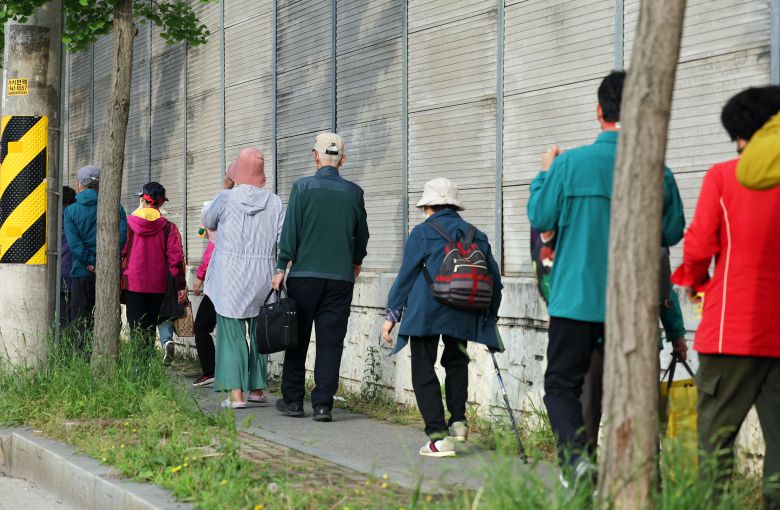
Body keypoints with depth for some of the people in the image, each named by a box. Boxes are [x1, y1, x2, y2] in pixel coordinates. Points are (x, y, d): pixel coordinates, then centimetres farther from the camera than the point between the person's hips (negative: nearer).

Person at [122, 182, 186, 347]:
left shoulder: (128, 223, -4)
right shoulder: (168, 227, -3)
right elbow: (176, 258, -5)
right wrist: (181, 285, -1)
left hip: (133, 284, -1)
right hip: (158, 286, 1)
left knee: (136, 327, 1)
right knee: (150, 325, 12)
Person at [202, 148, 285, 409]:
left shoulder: (226, 198, -6)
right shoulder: (275, 202, -3)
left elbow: (207, 221, 13)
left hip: (231, 278, -2)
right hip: (263, 278, 2)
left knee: (232, 333, 2)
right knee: (259, 333, 15)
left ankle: (236, 393, -3)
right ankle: (257, 389, 24)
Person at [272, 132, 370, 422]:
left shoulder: (302, 188, -4)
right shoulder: (354, 192, 3)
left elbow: (290, 231, -5)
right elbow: (361, 233, 15)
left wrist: (281, 268, 2)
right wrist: (356, 262, 33)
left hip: (305, 274, -1)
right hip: (341, 278, 1)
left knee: (297, 339, 9)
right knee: (331, 341, 3)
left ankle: (292, 400, 14)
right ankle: (322, 403, -1)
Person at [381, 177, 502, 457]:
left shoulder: (422, 233, 0)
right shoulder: (477, 236, 11)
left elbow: (406, 275, -1)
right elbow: (494, 279, 14)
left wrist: (392, 314, 4)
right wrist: (490, 317, 24)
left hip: (425, 313, -4)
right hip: (463, 315, 4)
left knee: (424, 371, 2)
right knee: (456, 362, 27)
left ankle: (439, 436, -5)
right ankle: (458, 421, 21)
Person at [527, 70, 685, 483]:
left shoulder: (570, 163, -9)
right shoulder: (657, 172, -4)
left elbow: (541, 220, 0)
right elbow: (673, 233, 7)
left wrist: (544, 175, 15)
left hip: (577, 298, -2)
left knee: (562, 384, 7)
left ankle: (575, 453, -16)